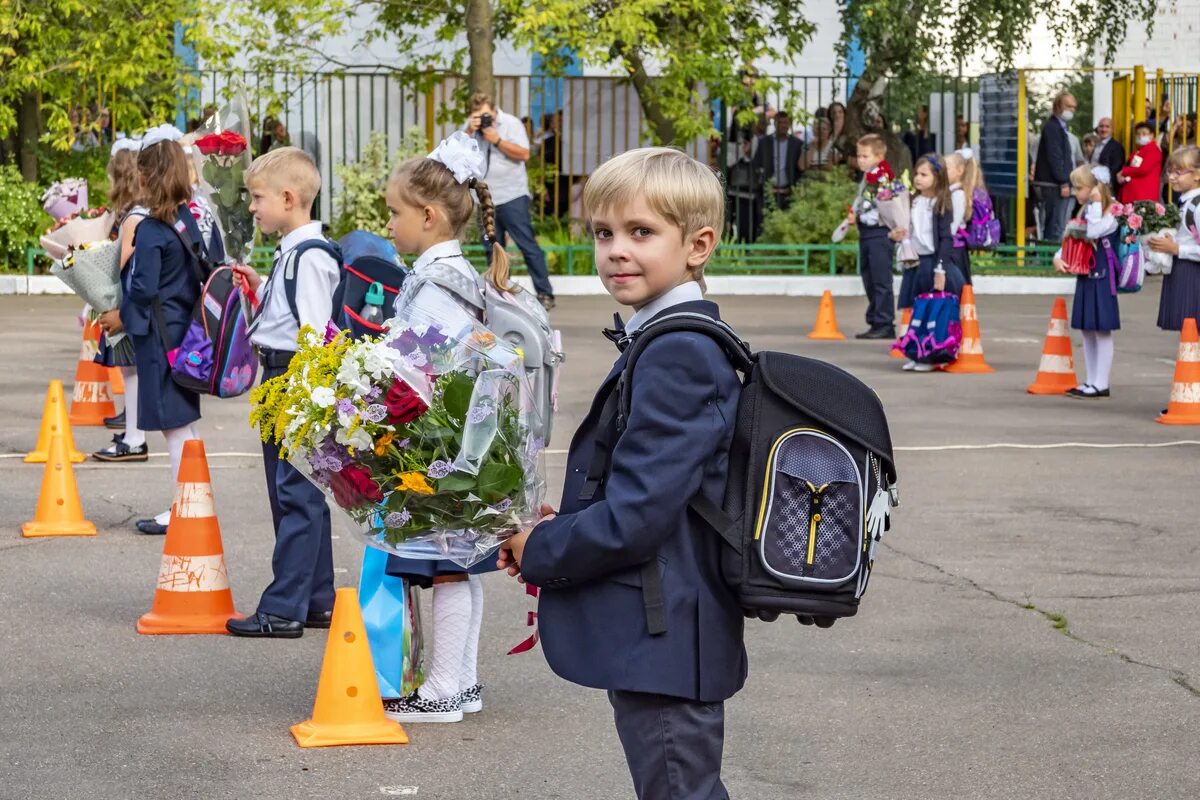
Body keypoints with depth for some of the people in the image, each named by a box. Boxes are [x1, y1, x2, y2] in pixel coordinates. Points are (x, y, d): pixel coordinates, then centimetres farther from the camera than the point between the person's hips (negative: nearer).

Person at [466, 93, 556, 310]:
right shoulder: (471, 126, 9)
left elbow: (524, 154, -11)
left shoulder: (511, 124, -3)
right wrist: (469, 132, -12)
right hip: (486, 198, 5)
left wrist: (497, 139, -17)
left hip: (512, 196, -5)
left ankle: (545, 294, -7)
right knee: (493, 249, 7)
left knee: (527, 245, -8)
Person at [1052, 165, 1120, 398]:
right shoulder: (1085, 212, 14)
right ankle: (1091, 382, 19)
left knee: (1102, 331, -3)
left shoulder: (1111, 213, -12)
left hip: (1102, 280, -9)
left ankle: (1101, 385, 0)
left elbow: (1094, 232, -28)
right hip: (1085, 278, 9)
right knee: (1086, 331, 12)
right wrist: (1058, 257, 0)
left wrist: (1095, 204, -23)